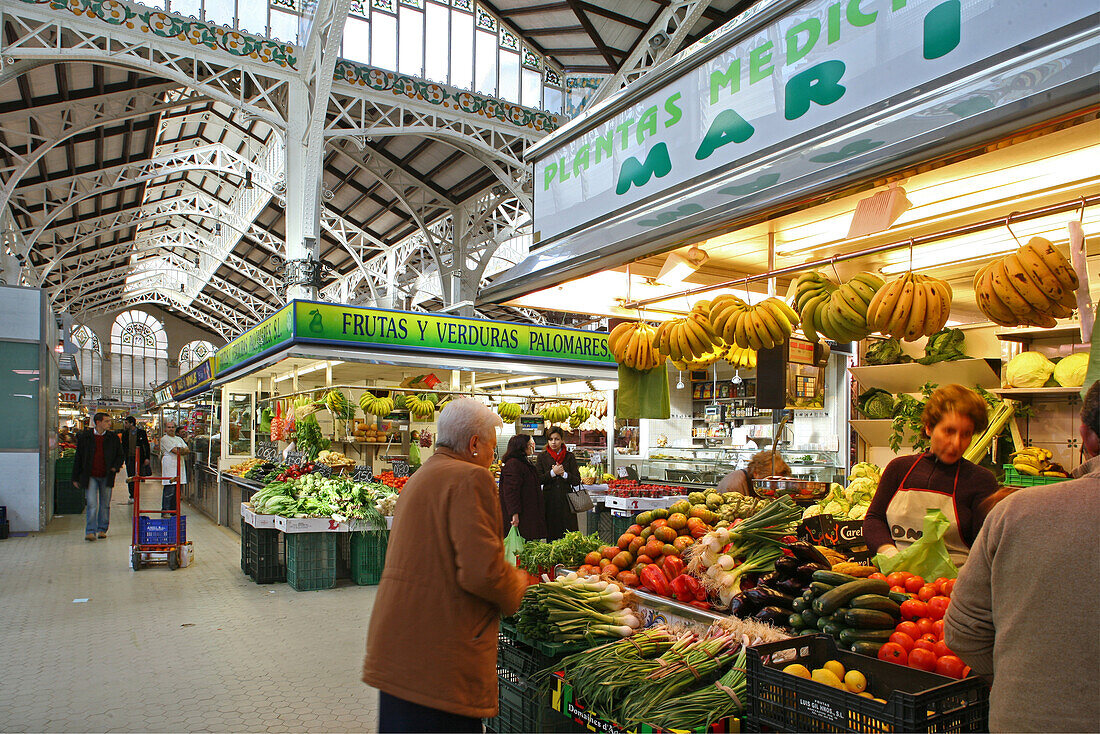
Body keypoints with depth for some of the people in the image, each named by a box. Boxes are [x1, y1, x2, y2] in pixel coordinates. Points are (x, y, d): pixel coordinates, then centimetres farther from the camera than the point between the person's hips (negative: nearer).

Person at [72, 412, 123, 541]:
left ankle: (102, 529, 20)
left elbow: (120, 455, 12)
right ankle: (90, 531, -3)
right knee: (91, 504, -7)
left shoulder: (113, 437, 5)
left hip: (106, 476, 2)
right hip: (90, 476, -2)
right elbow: (78, 458, 6)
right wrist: (75, 478, 5)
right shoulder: (84, 437, 1)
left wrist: (115, 467, -8)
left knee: (105, 505, 9)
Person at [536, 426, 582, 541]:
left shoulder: (569, 456, 6)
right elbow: (538, 479, -1)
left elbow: (577, 481, 2)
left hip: (566, 500, 0)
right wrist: (553, 472, -13)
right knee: (551, 535, 1)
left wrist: (564, 474, -13)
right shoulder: (542, 457, 7)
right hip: (549, 500, 0)